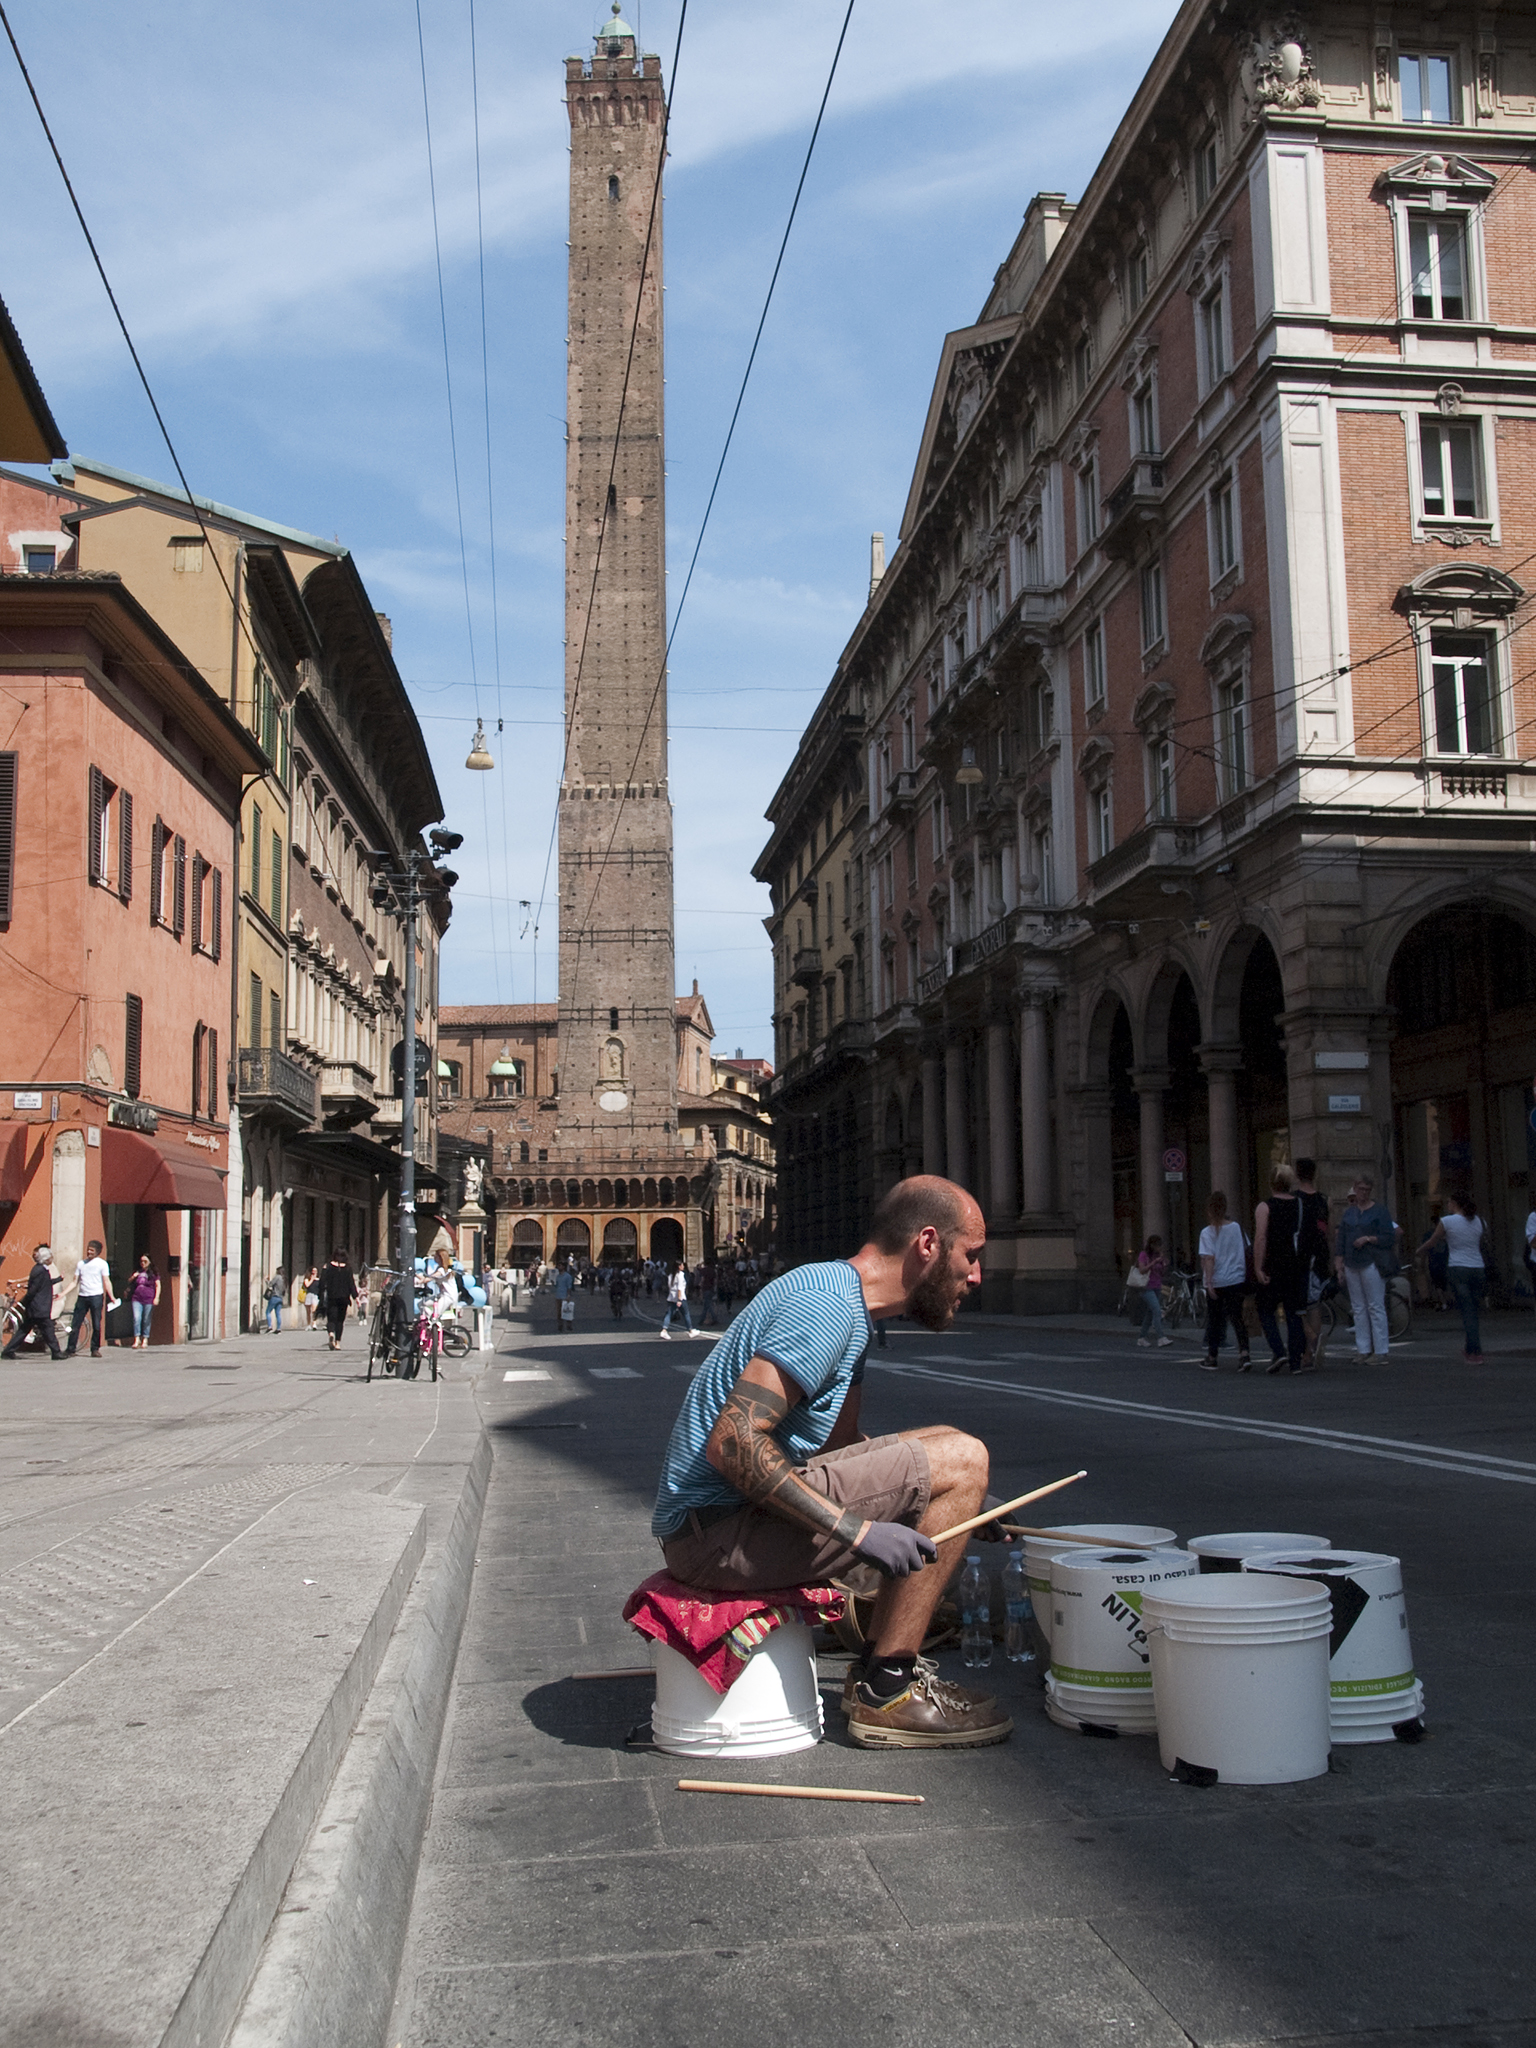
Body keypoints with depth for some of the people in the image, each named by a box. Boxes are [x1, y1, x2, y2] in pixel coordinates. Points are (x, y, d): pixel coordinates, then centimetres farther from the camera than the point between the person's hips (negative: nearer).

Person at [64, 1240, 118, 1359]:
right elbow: (75, 1282, 15)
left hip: (96, 1296, -3)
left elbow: (106, 1281, 1)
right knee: (75, 1324, -1)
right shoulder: (81, 1263, 14)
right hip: (82, 1296, 3)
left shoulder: (102, 1263, 5)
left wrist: (111, 1297, -7)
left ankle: (95, 1349, 7)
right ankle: (70, 1349, 4)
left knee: (96, 1325, -2)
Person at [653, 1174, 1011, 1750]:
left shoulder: (845, 1304, 15)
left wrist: (962, 1509, 15)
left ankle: (878, 1660, 17)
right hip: (716, 1531, -10)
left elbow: (841, 1444, 21)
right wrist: (854, 1529, -25)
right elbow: (731, 1444, -26)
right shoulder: (828, 1303, -18)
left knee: (936, 1450, 22)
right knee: (960, 1459, -13)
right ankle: (885, 1694, -6)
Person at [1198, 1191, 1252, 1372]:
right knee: (1238, 1318, 5)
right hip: (1237, 1280, 3)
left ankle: (1212, 1358, 18)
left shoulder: (1207, 1232, -11)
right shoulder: (1237, 1227, 1)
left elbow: (1209, 1259, -17)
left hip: (1216, 1282, -3)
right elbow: (1246, 1251, 9)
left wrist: (1209, 1282, -18)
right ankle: (1244, 1353, -12)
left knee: (1214, 1320, 10)